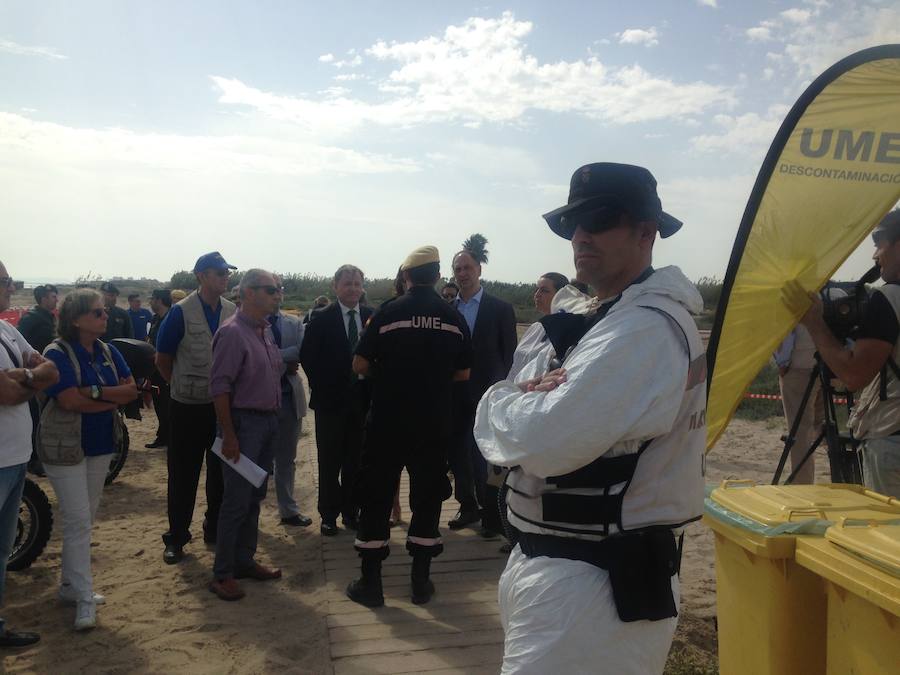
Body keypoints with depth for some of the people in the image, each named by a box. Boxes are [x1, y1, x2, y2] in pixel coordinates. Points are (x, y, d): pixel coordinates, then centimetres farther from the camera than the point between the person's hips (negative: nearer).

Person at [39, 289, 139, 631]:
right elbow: (70, 400, -23)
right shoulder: (57, 353, -13)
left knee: (86, 519, 13)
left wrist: (95, 391, -19)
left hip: (101, 445, 7)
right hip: (65, 447, -6)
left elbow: (131, 390, -3)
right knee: (78, 520, -5)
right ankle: (85, 597, 3)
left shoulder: (109, 352, 6)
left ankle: (70, 583, 27)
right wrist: (114, 399, -12)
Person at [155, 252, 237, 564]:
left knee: (221, 471, 13)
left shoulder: (233, 312, 1)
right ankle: (176, 537, 19)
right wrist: (183, 386, 9)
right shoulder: (181, 312, -9)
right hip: (188, 407, -3)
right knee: (183, 474, 5)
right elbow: (162, 360, 0)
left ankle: (215, 529, 28)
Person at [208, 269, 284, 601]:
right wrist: (229, 435, -19)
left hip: (269, 421, 8)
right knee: (237, 500, -1)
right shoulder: (233, 332, -15)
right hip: (244, 422, -8)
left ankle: (244, 561, 29)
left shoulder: (266, 331, 11)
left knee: (255, 497, 16)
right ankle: (222, 574, 12)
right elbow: (219, 386, -18)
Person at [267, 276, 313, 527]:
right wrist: (284, 363, -13)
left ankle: (288, 510, 26)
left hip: (289, 396, 4)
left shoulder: (294, 323, 7)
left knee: (286, 458, 14)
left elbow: (302, 352, -9)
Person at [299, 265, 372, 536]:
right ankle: (329, 516, 17)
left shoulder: (372, 317, 4)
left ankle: (350, 512, 22)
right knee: (329, 462, 6)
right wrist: (321, 388, -7)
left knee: (355, 461, 10)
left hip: (362, 399, 2)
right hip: (331, 400, -2)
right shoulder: (321, 318, -3)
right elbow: (307, 356, -4)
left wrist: (371, 388, -3)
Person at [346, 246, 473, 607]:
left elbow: (360, 365, -7)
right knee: (427, 497, 13)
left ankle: (370, 582, 17)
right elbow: (463, 373, 6)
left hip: (388, 423, -2)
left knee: (376, 498, 9)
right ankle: (421, 581, 21)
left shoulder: (388, 312, -9)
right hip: (435, 425, 2)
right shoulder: (454, 318, -2)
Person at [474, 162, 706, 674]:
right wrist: (531, 397, -14)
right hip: (562, 566, 10)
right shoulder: (593, 319, 12)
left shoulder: (646, 330, -22)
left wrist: (506, 401, -9)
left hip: (594, 585, -10)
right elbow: (510, 420, 8)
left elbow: (542, 443, -30)